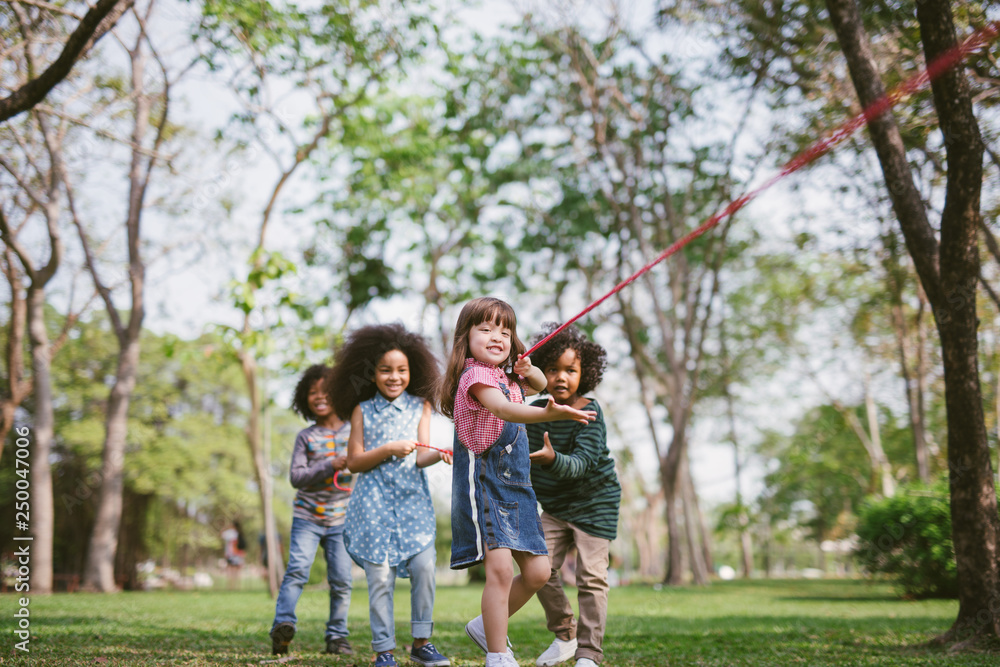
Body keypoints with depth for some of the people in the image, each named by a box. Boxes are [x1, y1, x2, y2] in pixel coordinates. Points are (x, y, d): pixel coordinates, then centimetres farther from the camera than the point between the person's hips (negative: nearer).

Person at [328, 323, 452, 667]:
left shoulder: (420, 406, 8)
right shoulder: (363, 410, 5)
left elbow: (420, 456, -1)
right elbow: (354, 461, 2)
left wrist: (438, 455, -24)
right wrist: (388, 450, -13)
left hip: (413, 498, 1)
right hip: (375, 501, -1)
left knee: (424, 565, -11)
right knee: (380, 575, -4)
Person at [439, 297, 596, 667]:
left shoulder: (506, 375, 13)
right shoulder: (476, 376, -15)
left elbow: (540, 385, 30)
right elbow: (502, 408, -34)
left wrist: (528, 370, 4)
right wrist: (550, 413, -53)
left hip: (515, 486, 9)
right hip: (483, 484, -9)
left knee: (537, 572, 7)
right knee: (501, 568, -19)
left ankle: (486, 625, 26)